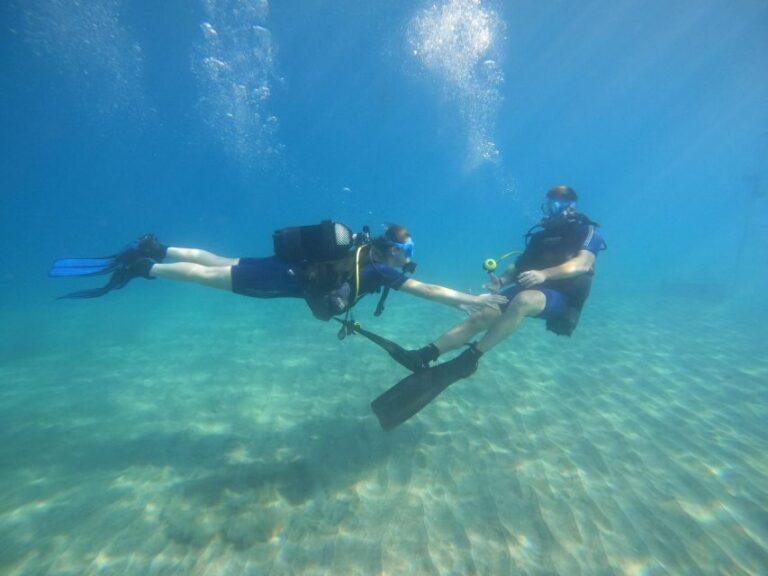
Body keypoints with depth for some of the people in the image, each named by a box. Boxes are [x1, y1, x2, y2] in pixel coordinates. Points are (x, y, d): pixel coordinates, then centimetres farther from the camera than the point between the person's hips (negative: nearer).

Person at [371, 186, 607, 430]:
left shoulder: (587, 231, 5)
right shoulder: (540, 233, 19)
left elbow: (583, 264, -15)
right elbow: (520, 265, 15)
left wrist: (544, 274, -31)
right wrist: (502, 281, -7)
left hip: (561, 296, -5)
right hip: (528, 289, 5)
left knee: (523, 301, -40)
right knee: (479, 318, -19)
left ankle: (470, 358, -35)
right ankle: (424, 356, -28)